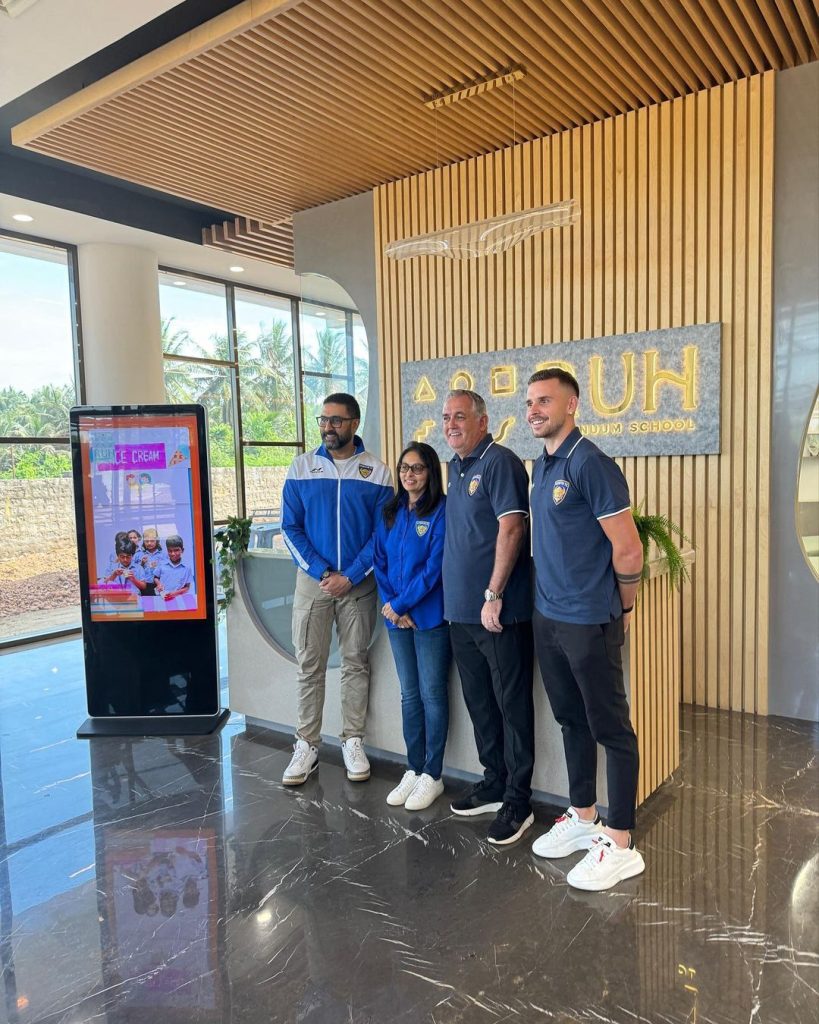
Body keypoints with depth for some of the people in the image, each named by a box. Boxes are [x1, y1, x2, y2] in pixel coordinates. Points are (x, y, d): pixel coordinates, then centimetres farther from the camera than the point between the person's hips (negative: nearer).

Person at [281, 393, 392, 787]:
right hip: (312, 580, 1)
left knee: (356, 663, 9)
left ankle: (352, 741, 22)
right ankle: (307, 745, 16)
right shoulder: (301, 467, 2)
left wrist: (350, 576, -12)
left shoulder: (376, 472, -1)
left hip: (359, 583, 0)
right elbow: (290, 527, 0)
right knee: (309, 667, 5)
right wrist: (321, 572, -11)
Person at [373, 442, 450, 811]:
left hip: (430, 616, -5)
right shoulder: (390, 511, 9)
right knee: (409, 695, 13)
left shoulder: (441, 510, -9)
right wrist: (391, 606, -5)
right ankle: (413, 770, 25)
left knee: (432, 694, 4)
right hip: (397, 616, 6)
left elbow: (435, 567, -15)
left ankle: (432, 775, 17)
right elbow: (380, 562, 7)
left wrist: (400, 604, -13)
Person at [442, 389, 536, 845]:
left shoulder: (499, 462, -12)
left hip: (499, 612, -9)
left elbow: (511, 529, -20)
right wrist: (459, 597, 16)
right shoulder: (456, 467, 15)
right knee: (479, 702, 18)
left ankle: (517, 801, 16)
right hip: (461, 610, 9)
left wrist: (494, 595, -21)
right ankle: (494, 784, 34)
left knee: (513, 705, 3)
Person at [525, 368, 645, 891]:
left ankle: (620, 844, 18)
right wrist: (550, 601, 15)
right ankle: (583, 818, 35)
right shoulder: (542, 466, 10)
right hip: (548, 617, 9)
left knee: (611, 728, 5)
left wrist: (622, 609, -4)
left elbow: (628, 548, -16)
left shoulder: (590, 464, -16)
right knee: (571, 721, 19)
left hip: (589, 622, -8)